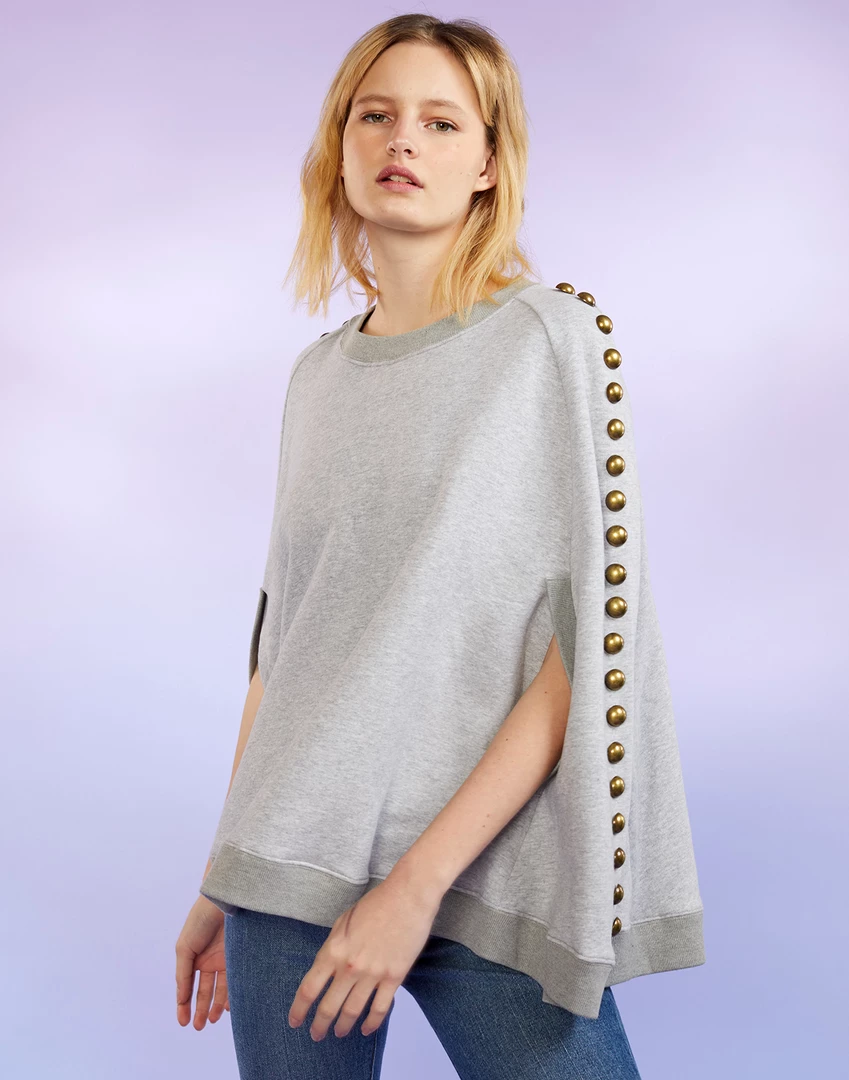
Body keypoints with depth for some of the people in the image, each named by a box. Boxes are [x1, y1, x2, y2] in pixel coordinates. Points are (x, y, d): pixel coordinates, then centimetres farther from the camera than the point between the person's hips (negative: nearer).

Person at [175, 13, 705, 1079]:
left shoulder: (554, 333, -4)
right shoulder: (317, 377, 11)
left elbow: (591, 635, -11)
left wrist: (419, 879, -16)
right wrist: (222, 879, 15)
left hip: (486, 866, -4)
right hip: (293, 864, 4)